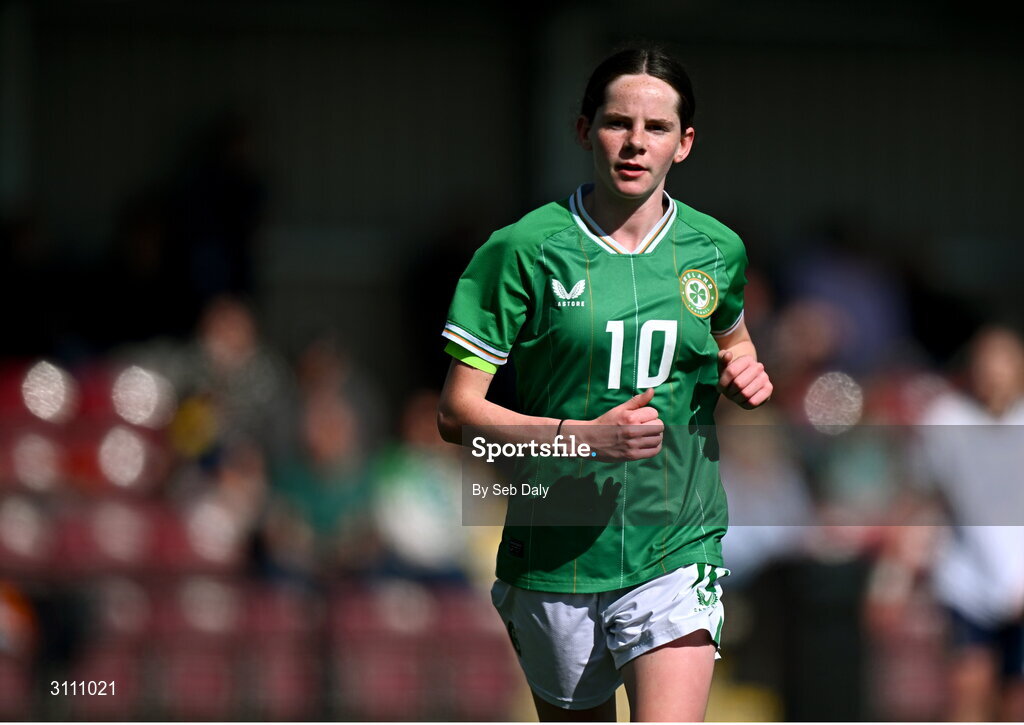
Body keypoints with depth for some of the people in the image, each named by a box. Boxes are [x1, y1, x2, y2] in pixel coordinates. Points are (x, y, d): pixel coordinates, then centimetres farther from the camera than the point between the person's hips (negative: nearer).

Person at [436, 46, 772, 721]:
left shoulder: (717, 251, 3)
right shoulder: (525, 251, -7)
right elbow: (457, 412, -8)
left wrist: (744, 373, 2)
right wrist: (585, 435, -22)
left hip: (677, 554, 1)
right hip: (556, 557, -1)